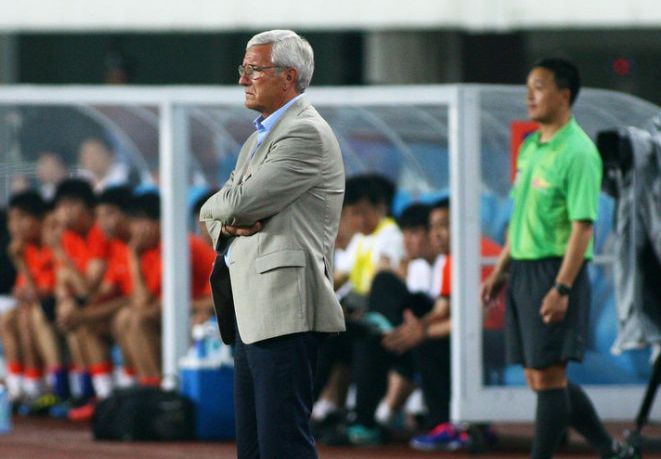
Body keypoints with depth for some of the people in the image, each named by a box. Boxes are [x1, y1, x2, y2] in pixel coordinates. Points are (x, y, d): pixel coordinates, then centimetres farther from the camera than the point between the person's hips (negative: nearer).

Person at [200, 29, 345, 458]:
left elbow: (242, 201, -18)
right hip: (252, 312, 10)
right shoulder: (260, 137, 22)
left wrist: (214, 208, 5)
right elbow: (218, 217, 22)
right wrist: (229, 223, -2)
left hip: (286, 310, -10)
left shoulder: (306, 134, -10)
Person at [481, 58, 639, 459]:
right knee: (540, 378, 10)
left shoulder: (577, 152, -13)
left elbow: (582, 225, -18)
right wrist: (500, 271, 21)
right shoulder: (530, 147, 14)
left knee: (548, 376, -7)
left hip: (556, 271, -9)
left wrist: (561, 288, -23)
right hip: (523, 271, 9)